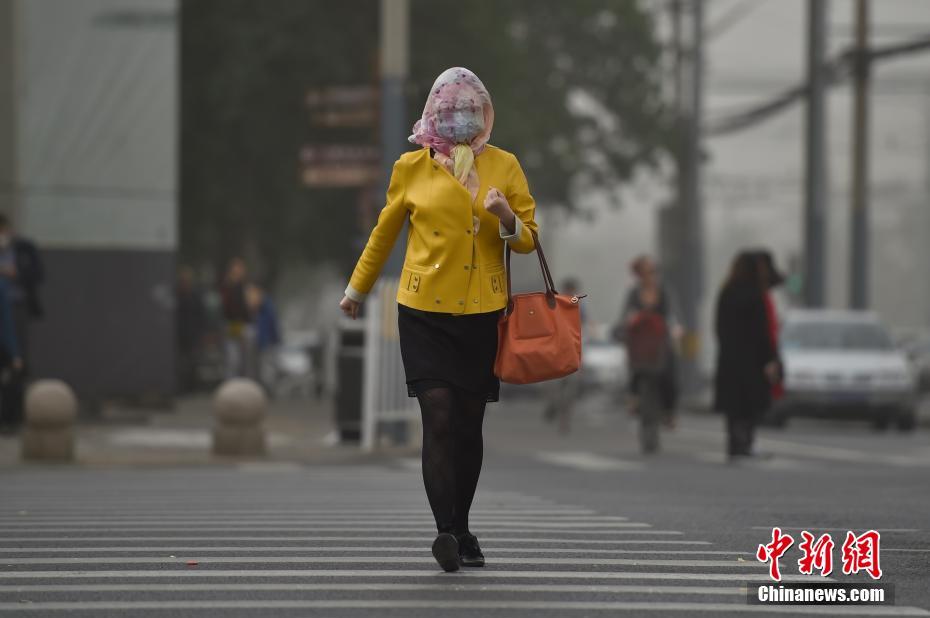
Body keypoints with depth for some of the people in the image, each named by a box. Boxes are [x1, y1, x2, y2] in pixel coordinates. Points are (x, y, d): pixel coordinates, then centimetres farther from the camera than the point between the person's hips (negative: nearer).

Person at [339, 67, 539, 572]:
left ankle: (461, 529, 22)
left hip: (481, 313, 2)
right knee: (439, 419, -14)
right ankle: (445, 531, -18)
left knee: (469, 424, 8)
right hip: (424, 313, -2)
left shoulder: (504, 166, 5)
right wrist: (356, 289, 24)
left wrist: (507, 220, -14)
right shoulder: (411, 167, 3)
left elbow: (528, 239, 8)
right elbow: (384, 232, 16)